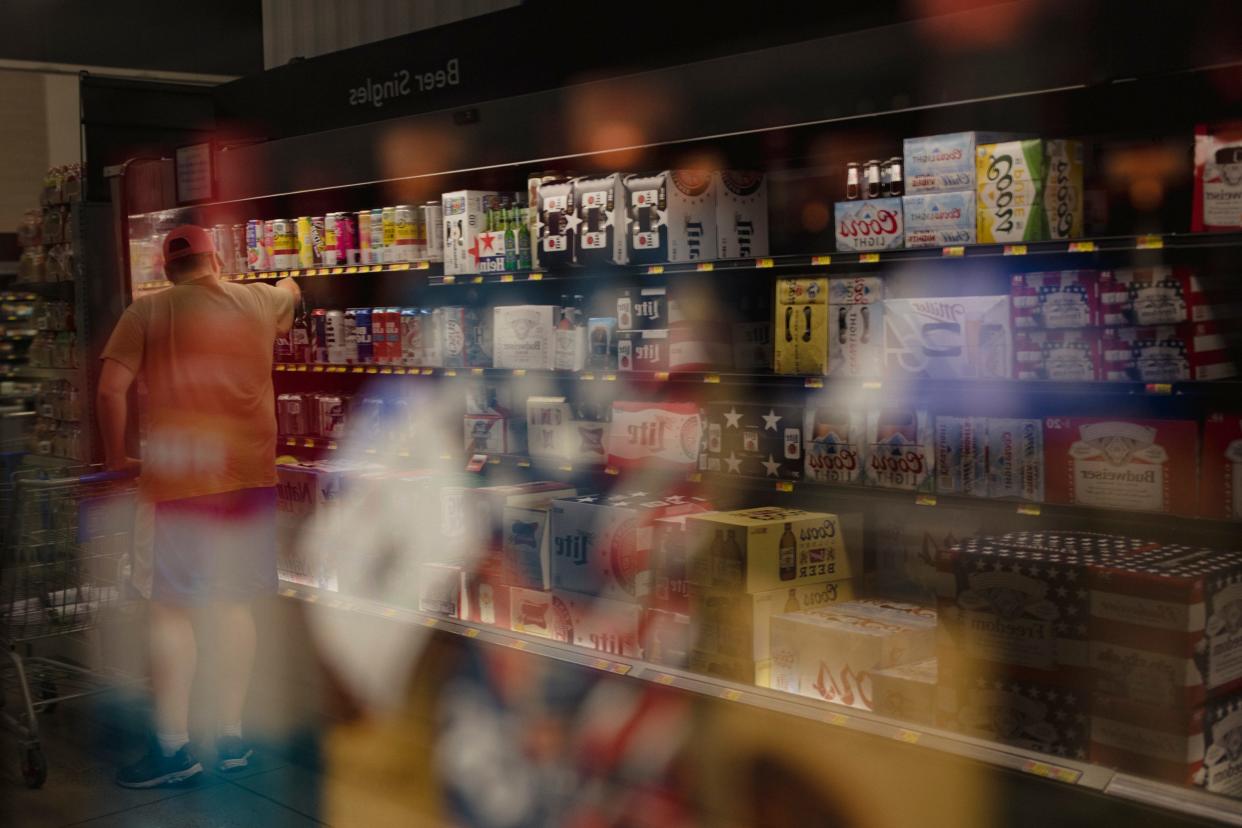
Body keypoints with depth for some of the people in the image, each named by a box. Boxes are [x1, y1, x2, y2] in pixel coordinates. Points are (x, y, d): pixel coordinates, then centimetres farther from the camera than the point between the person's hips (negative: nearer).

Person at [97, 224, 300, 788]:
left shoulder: (146, 312, -1)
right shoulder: (259, 301, 9)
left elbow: (110, 389, -8)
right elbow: (289, 292, 33)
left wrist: (117, 458, 4)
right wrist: (288, 285, 56)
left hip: (179, 480, -4)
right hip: (250, 474, 4)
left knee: (171, 610, 4)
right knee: (233, 604, 13)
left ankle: (173, 748, 6)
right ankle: (231, 739, 19)